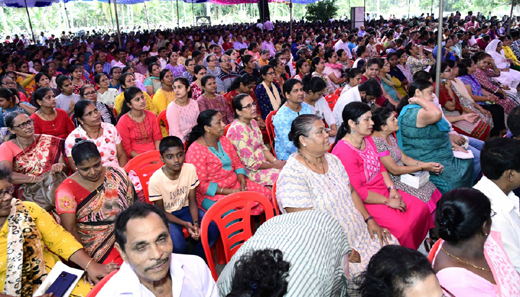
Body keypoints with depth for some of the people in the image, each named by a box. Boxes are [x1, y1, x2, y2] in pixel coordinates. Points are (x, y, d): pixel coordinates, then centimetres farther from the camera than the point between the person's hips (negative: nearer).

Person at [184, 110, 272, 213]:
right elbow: (201, 185, -17)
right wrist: (230, 192, -21)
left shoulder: (224, 140, 7)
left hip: (235, 183, 7)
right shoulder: (195, 151, -16)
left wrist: (242, 181, -8)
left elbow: (237, 164, 14)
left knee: (267, 194, -7)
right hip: (212, 194, -7)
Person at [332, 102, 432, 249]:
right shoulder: (343, 151, -25)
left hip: (384, 190, 9)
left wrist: (392, 188, -1)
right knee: (402, 227, -21)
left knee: (422, 208, 3)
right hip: (364, 201, -9)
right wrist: (388, 201, -16)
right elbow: (356, 191, -23)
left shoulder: (367, 139, 5)